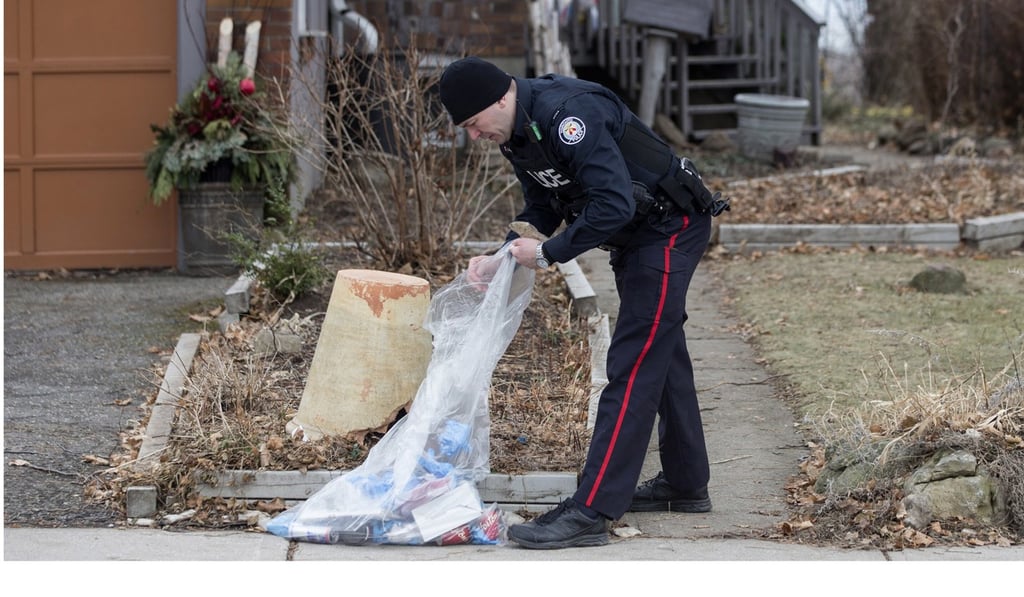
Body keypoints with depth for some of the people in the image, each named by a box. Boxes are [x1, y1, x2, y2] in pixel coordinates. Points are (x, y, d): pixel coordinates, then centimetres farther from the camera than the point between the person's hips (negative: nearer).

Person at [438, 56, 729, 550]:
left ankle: (591, 512, -16)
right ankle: (686, 484, 34)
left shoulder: (567, 114, -29)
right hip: (634, 236, 10)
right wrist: (499, 259, -3)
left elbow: (614, 204, -34)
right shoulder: (518, 133, 2)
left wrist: (548, 254, -25)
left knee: (632, 366, -13)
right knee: (661, 357, 20)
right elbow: (543, 209, 12)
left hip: (670, 227, -10)